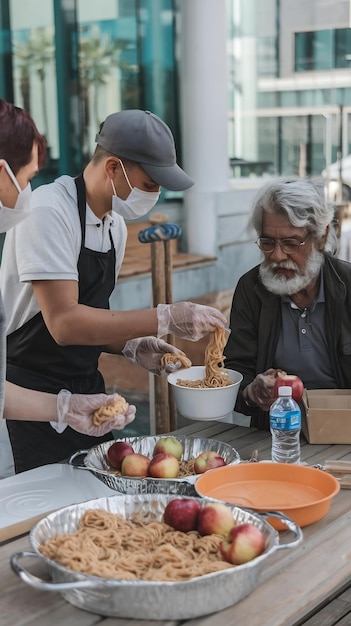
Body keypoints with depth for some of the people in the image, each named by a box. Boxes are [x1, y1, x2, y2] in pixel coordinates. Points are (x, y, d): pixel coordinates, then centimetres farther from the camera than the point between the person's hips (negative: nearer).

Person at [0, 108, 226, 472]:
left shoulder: (115, 225, 8)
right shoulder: (48, 213, -19)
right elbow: (64, 323, -27)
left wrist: (132, 347, -4)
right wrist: (165, 319, -28)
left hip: (85, 385, 8)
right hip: (33, 394, -8)